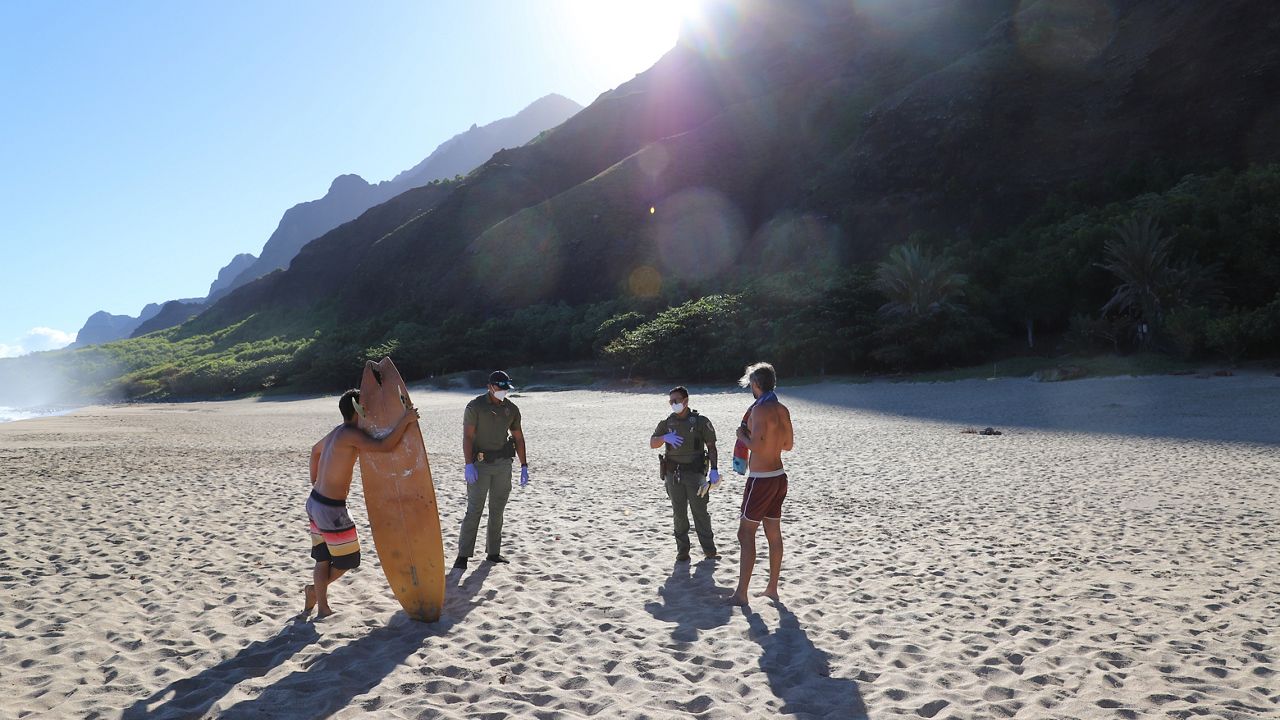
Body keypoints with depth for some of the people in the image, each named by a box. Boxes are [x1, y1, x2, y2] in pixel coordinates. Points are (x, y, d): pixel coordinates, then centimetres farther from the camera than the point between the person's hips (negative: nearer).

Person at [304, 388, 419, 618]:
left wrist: (314, 480, 38)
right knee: (348, 559, 9)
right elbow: (384, 446, -31)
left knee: (324, 560, 18)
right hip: (331, 508, -10)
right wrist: (405, 419, -24)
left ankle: (322, 608, 25)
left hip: (315, 502, 10)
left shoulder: (336, 433, 10)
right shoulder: (350, 434, -20)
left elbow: (315, 449, 30)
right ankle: (315, 590, 24)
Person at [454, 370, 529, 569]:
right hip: (480, 464, -5)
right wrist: (469, 465, -21)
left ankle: (493, 552, 18)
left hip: (503, 463, 5)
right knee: (474, 510, -7)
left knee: (497, 510, 9)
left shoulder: (512, 409, 8)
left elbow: (518, 437, 13)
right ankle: (463, 555, -2)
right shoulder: (475, 407, -7)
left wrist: (524, 466, 9)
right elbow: (467, 436, -12)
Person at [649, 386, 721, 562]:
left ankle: (709, 549, 9)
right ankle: (682, 551, 14)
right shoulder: (667, 423, 7)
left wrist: (714, 470, -9)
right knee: (679, 514, 6)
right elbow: (652, 443, 3)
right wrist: (665, 437, -18)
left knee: (700, 511, 0)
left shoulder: (701, 421, -1)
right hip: (673, 474, 3)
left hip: (695, 473, -3)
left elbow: (711, 446, 0)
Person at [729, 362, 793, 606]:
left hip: (761, 480, -8)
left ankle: (741, 594, 0)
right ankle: (772, 588, 23)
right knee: (774, 533, 14)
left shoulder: (759, 410, -18)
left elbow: (756, 446, -26)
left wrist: (743, 436, -7)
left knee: (746, 533, -2)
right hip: (779, 477, 8)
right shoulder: (783, 410, 8)